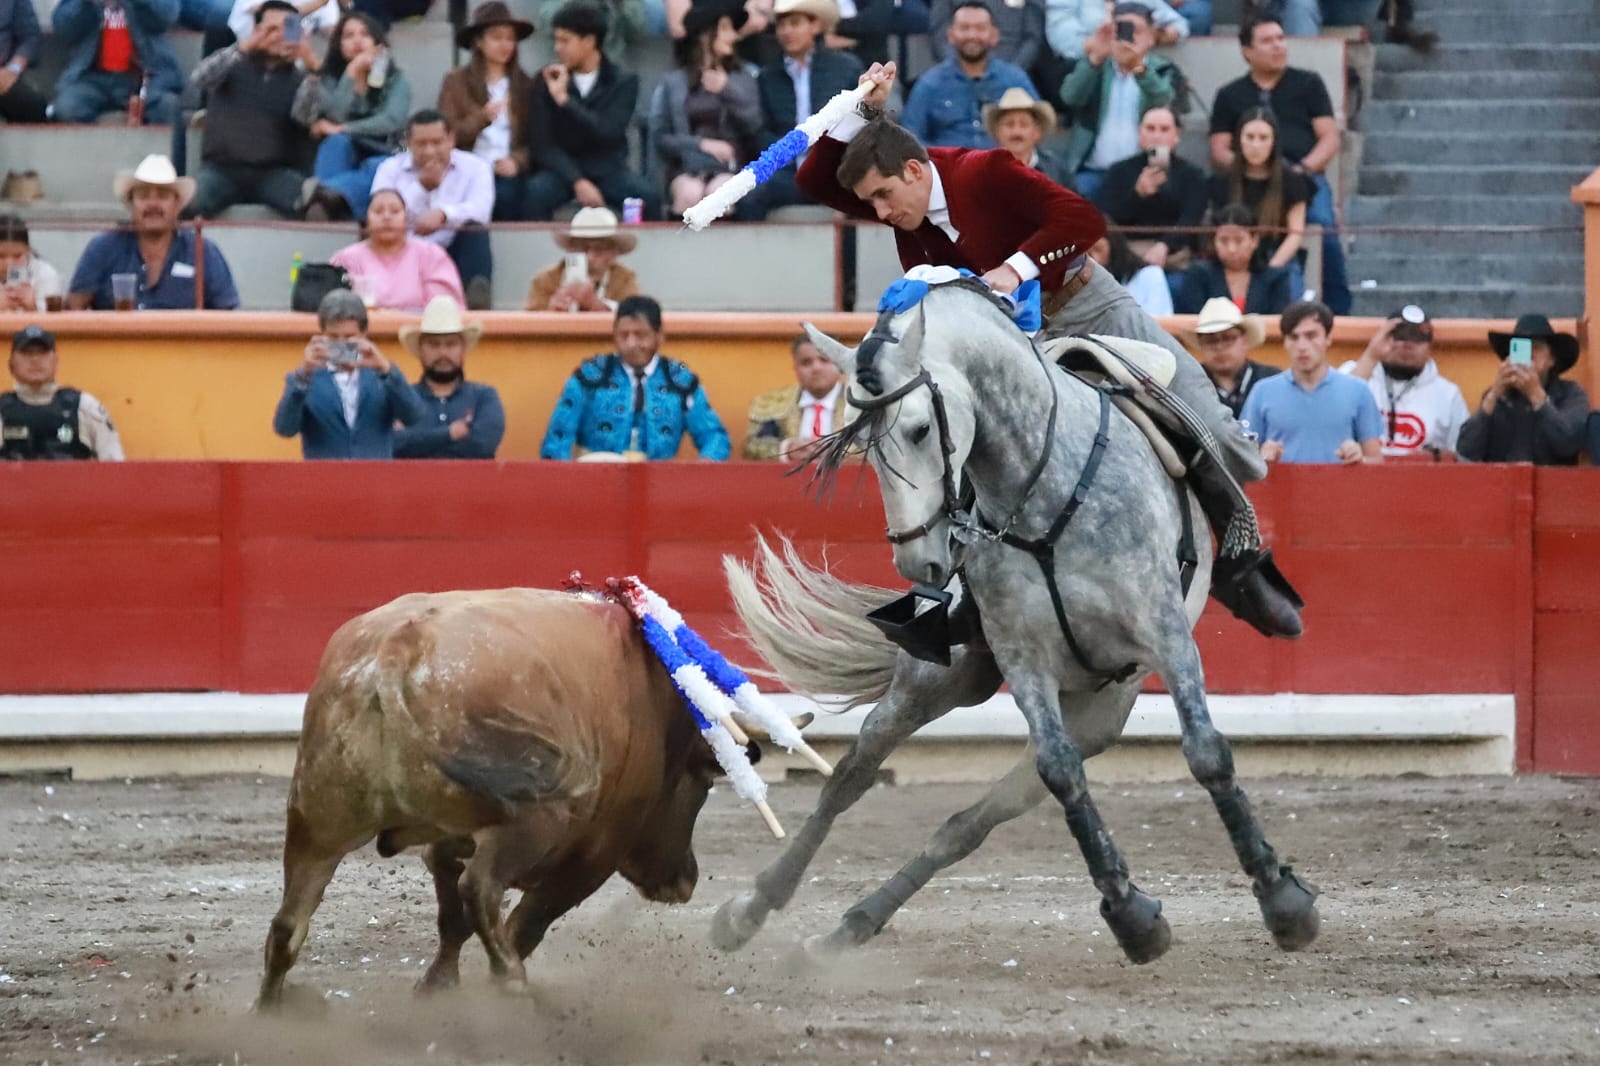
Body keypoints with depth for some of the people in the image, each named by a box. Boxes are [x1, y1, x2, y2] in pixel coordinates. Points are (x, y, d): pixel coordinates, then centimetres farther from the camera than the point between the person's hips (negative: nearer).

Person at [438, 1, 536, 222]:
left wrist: (517, 161, -9)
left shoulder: (524, 85, 16)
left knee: (507, 193, -32)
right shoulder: (455, 81, 11)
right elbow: (447, 135, 2)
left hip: (509, 172, 1)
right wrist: (483, 118, -13)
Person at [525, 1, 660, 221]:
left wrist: (564, 99, -20)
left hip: (607, 171, 0)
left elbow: (610, 133, -13)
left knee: (649, 197, -28)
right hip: (564, 170, 0)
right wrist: (577, 181, -18)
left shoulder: (624, 82, 1)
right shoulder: (546, 81, 2)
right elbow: (542, 144, -4)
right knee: (537, 192, -33)